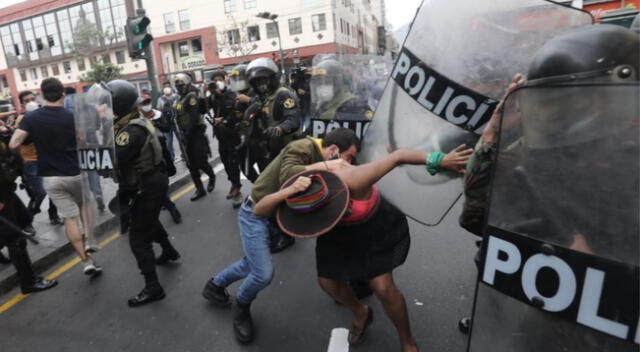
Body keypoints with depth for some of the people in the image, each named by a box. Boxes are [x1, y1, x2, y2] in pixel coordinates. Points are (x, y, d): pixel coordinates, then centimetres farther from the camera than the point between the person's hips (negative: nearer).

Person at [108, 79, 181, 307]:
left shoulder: (131, 131, -24)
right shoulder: (138, 120, 7)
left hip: (147, 186, -10)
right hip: (154, 179, 10)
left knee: (138, 237, -4)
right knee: (149, 221, 31)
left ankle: (152, 287, 1)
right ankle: (169, 252, 51)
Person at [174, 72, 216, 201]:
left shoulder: (192, 97, -12)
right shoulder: (181, 99, 16)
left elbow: (194, 118, -21)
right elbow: (180, 119, 18)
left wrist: (188, 134, -21)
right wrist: (183, 135, 11)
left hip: (196, 134, -9)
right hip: (187, 135, 9)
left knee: (200, 162, -8)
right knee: (192, 165, 8)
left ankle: (212, 176, 23)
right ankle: (200, 190, 16)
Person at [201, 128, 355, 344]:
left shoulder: (318, 158, 4)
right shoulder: (304, 148, -23)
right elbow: (287, 176, -39)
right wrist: (325, 166, -35)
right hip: (255, 213, -9)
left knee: (253, 265, 20)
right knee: (264, 273, -12)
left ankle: (214, 285, 47)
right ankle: (241, 308, 20)